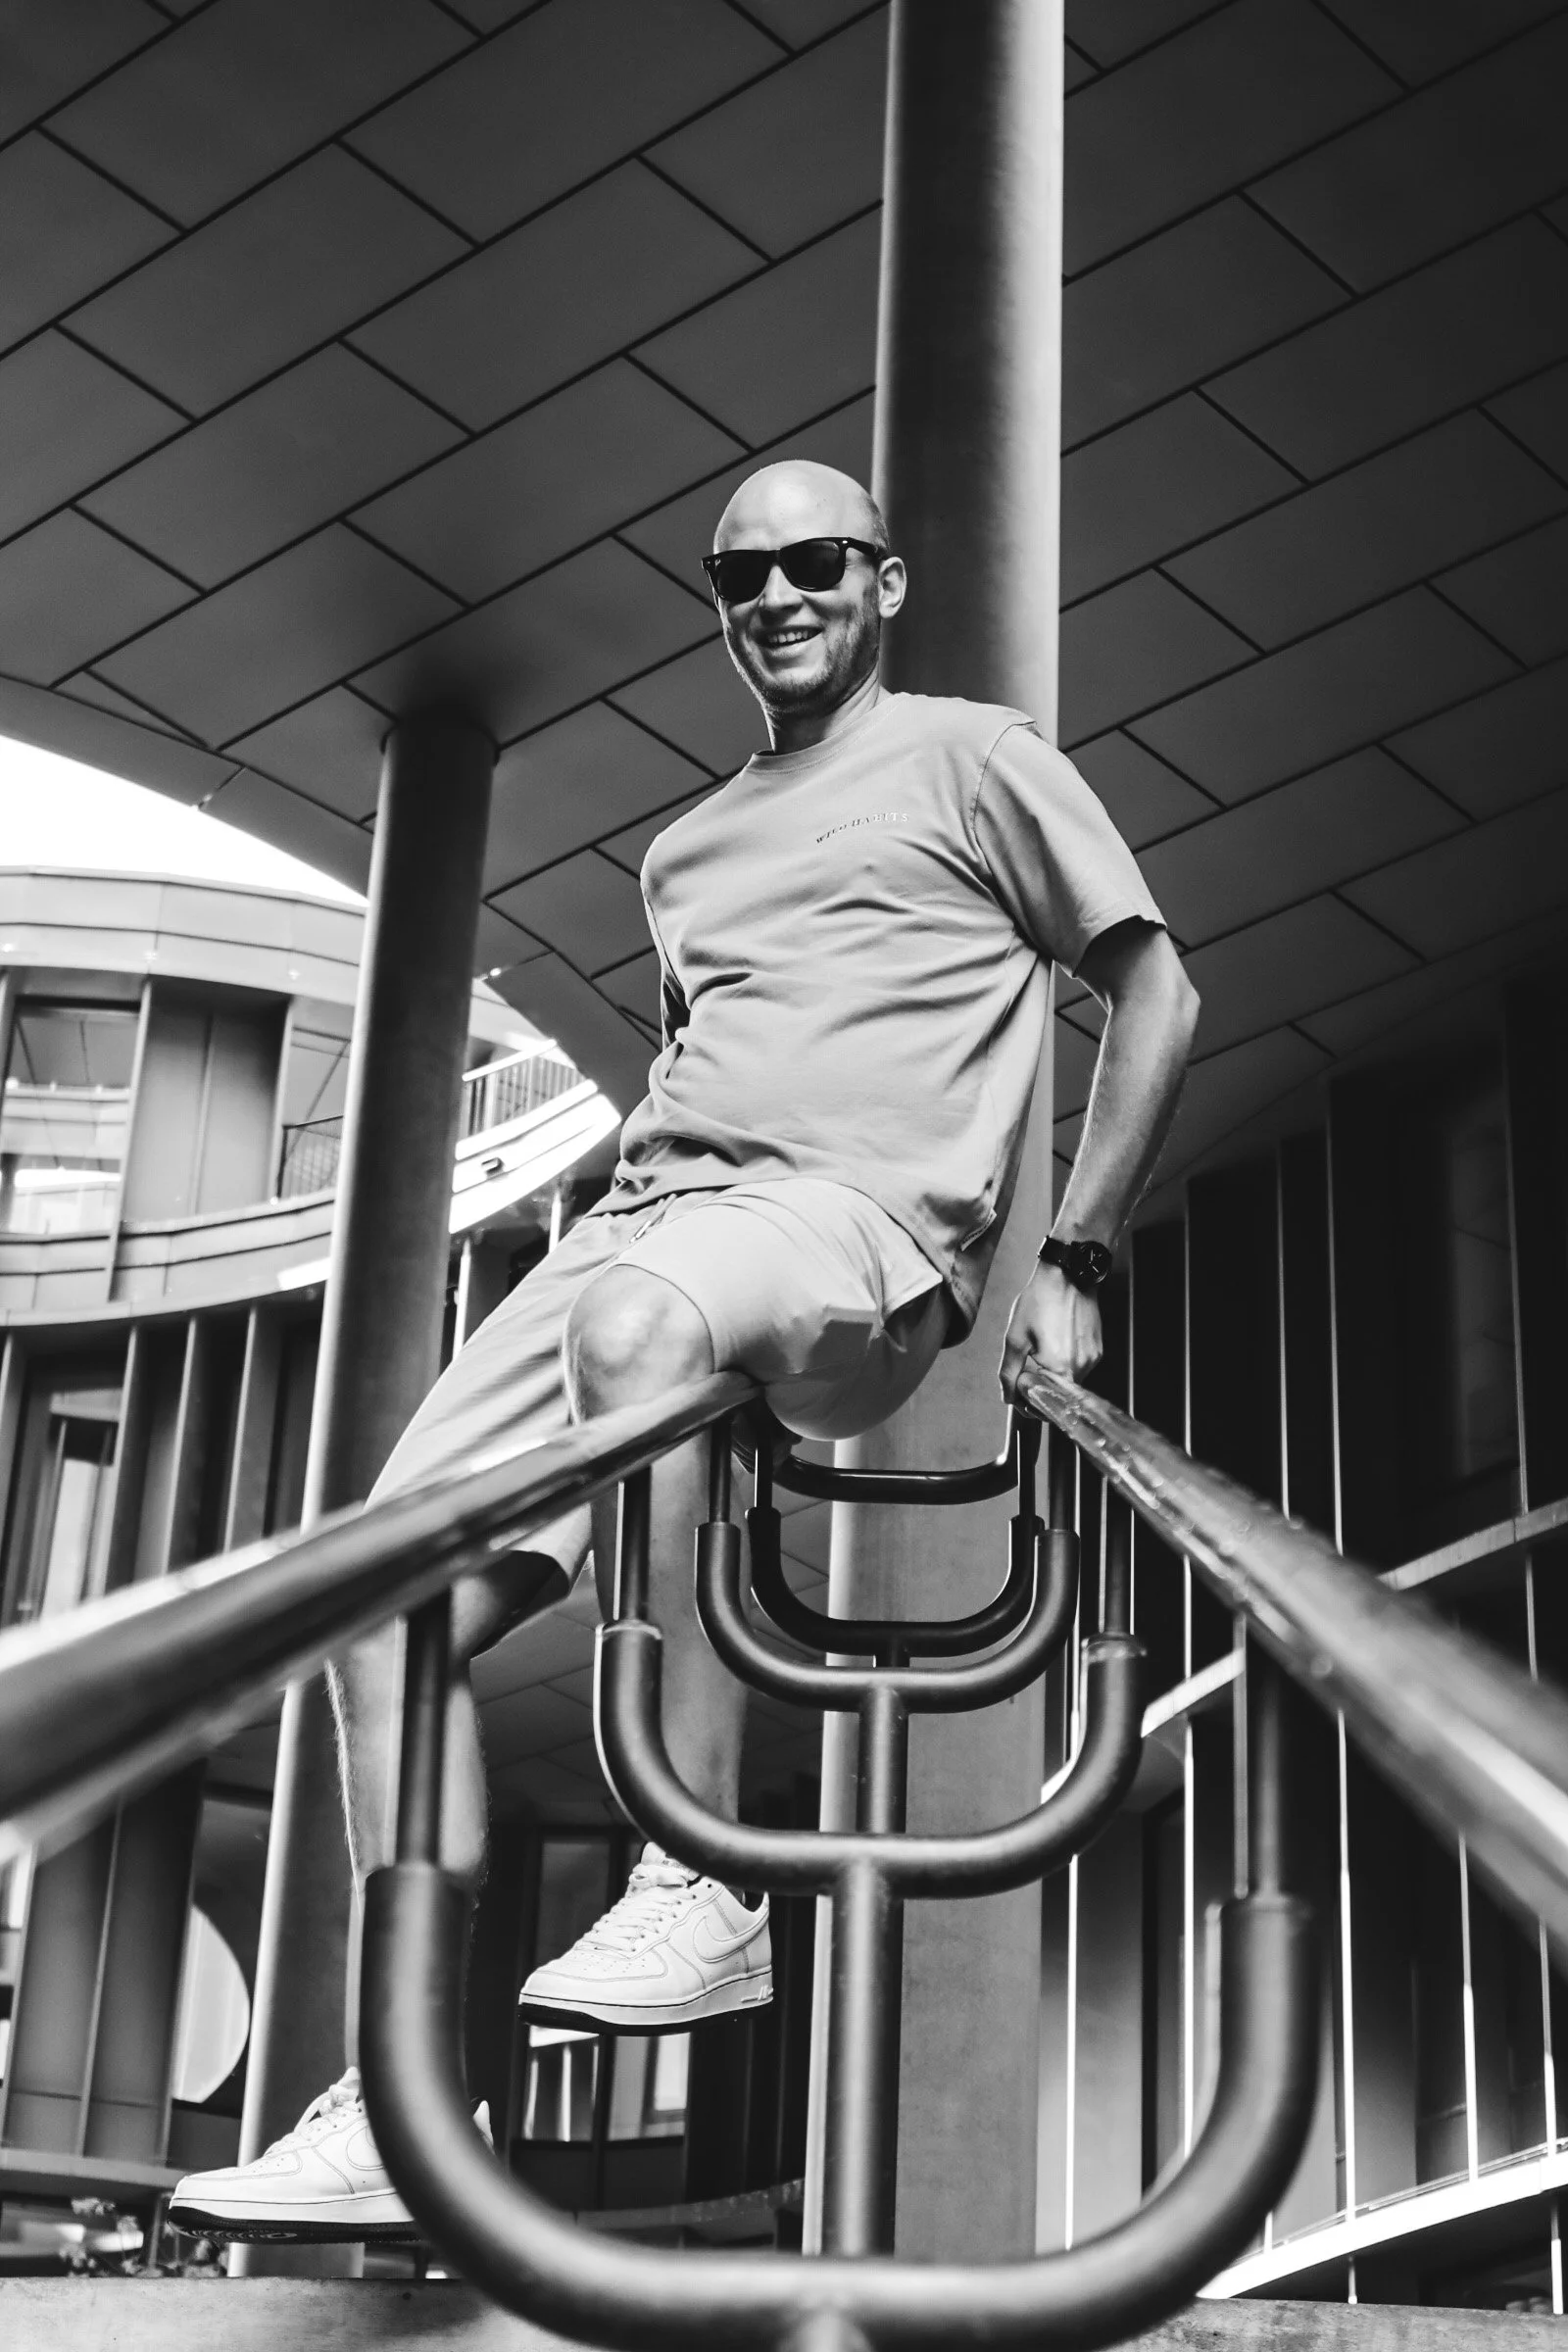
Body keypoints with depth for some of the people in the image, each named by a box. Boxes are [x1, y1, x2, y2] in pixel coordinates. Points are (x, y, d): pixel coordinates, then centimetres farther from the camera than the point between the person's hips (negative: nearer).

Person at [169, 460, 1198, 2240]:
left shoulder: (975, 759, 11)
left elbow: (1156, 995, 6)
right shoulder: (687, 848, 29)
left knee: (636, 1317, -42)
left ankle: (701, 1892, -34)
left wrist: (1072, 1263, -3)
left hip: (863, 1222, -6)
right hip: (650, 1212, 7)